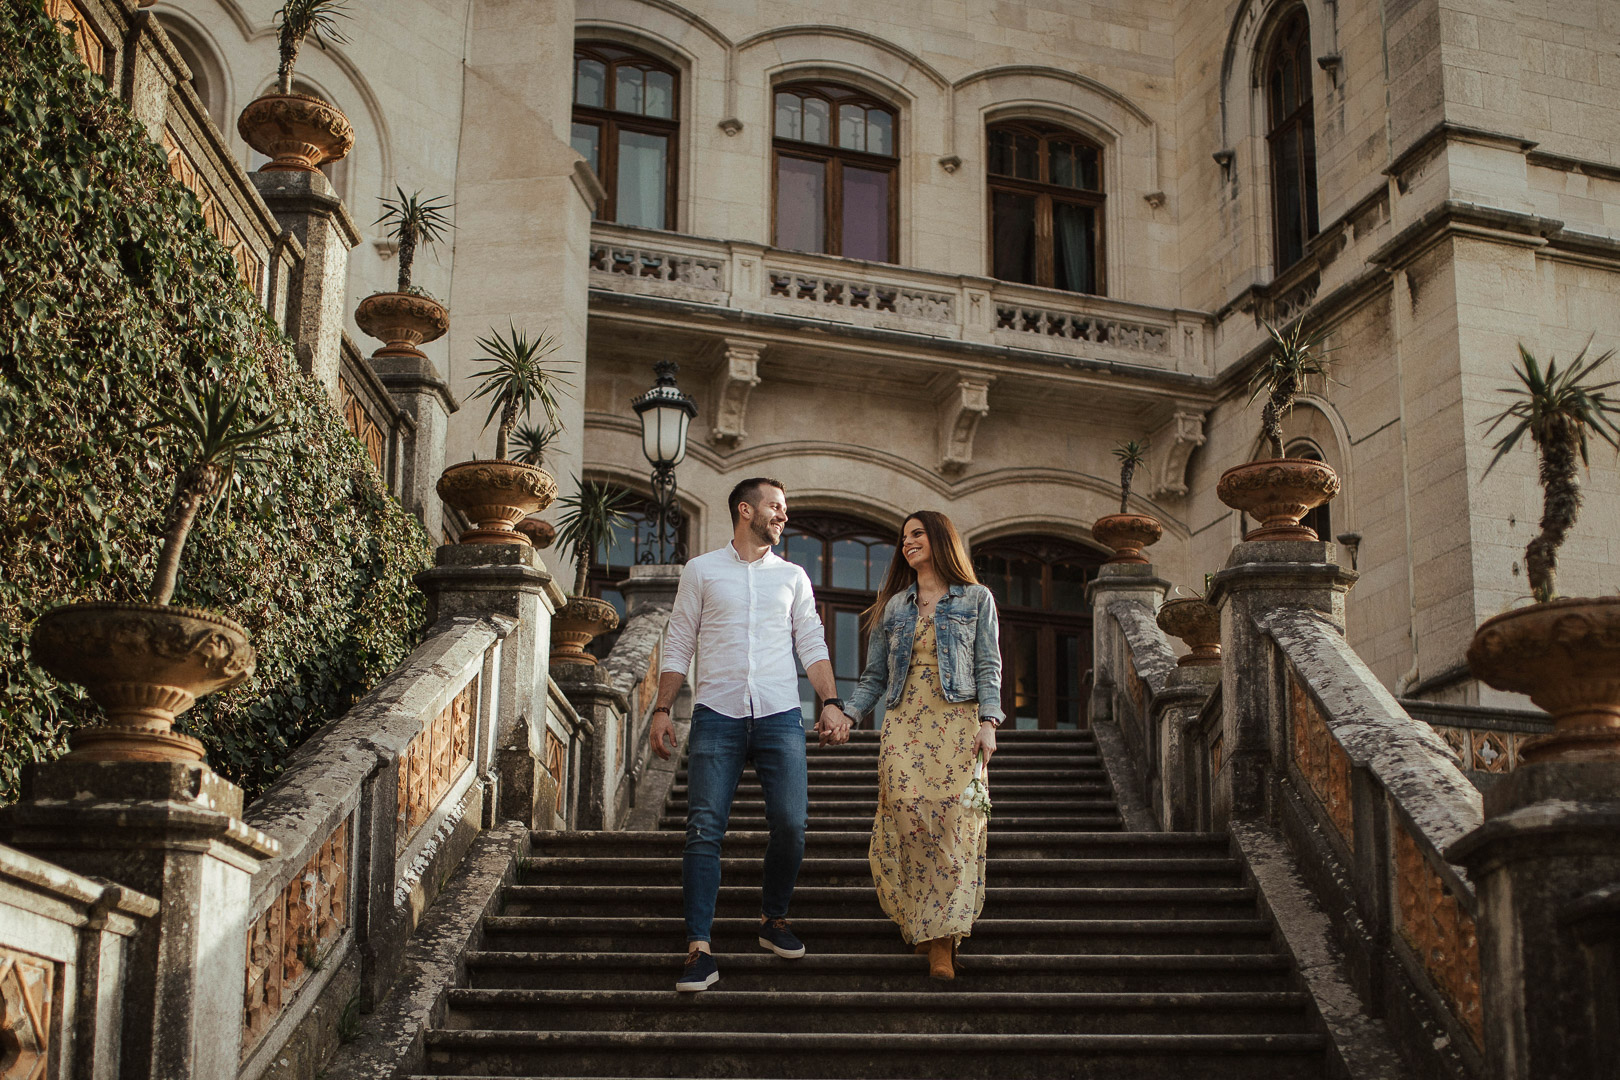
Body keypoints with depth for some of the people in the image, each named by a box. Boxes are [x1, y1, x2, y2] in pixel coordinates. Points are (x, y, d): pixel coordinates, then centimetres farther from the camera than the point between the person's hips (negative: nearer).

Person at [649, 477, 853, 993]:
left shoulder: (792, 576, 16)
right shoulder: (702, 571, 10)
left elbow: (812, 646, 12)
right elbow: (678, 645, 10)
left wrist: (832, 703, -2)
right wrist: (662, 709, 1)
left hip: (779, 717, 2)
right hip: (717, 716, -2)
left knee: (791, 823, -7)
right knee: (704, 829, -8)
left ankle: (773, 919, 17)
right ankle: (699, 949, -8)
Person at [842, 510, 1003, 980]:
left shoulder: (976, 599, 12)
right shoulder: (894, 606, 19)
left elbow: (988, 667, 5)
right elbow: (875, 675, 18)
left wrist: (988, 721, -8)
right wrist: (845, 714, 4)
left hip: (957, 723, -3)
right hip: (904, 724, 3)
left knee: (953, 819, -14)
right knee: (907, 811, -14)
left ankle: (941, 940, -17)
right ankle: (918, 921, -2)